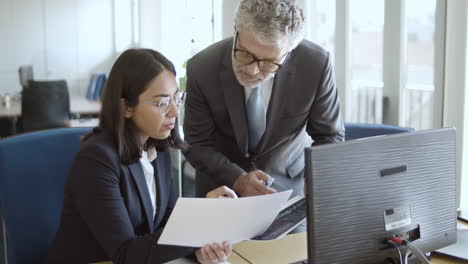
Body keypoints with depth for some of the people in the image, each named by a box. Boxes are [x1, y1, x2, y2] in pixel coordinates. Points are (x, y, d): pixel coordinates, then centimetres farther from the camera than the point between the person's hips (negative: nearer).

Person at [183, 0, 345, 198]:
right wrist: (238, 180, -26)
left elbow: (330, 136, -7)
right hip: (222, 185, 0)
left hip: (288, 182, 0)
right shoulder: (201, 68, -19)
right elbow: (197, 144, -10)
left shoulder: (316, 65, -20)